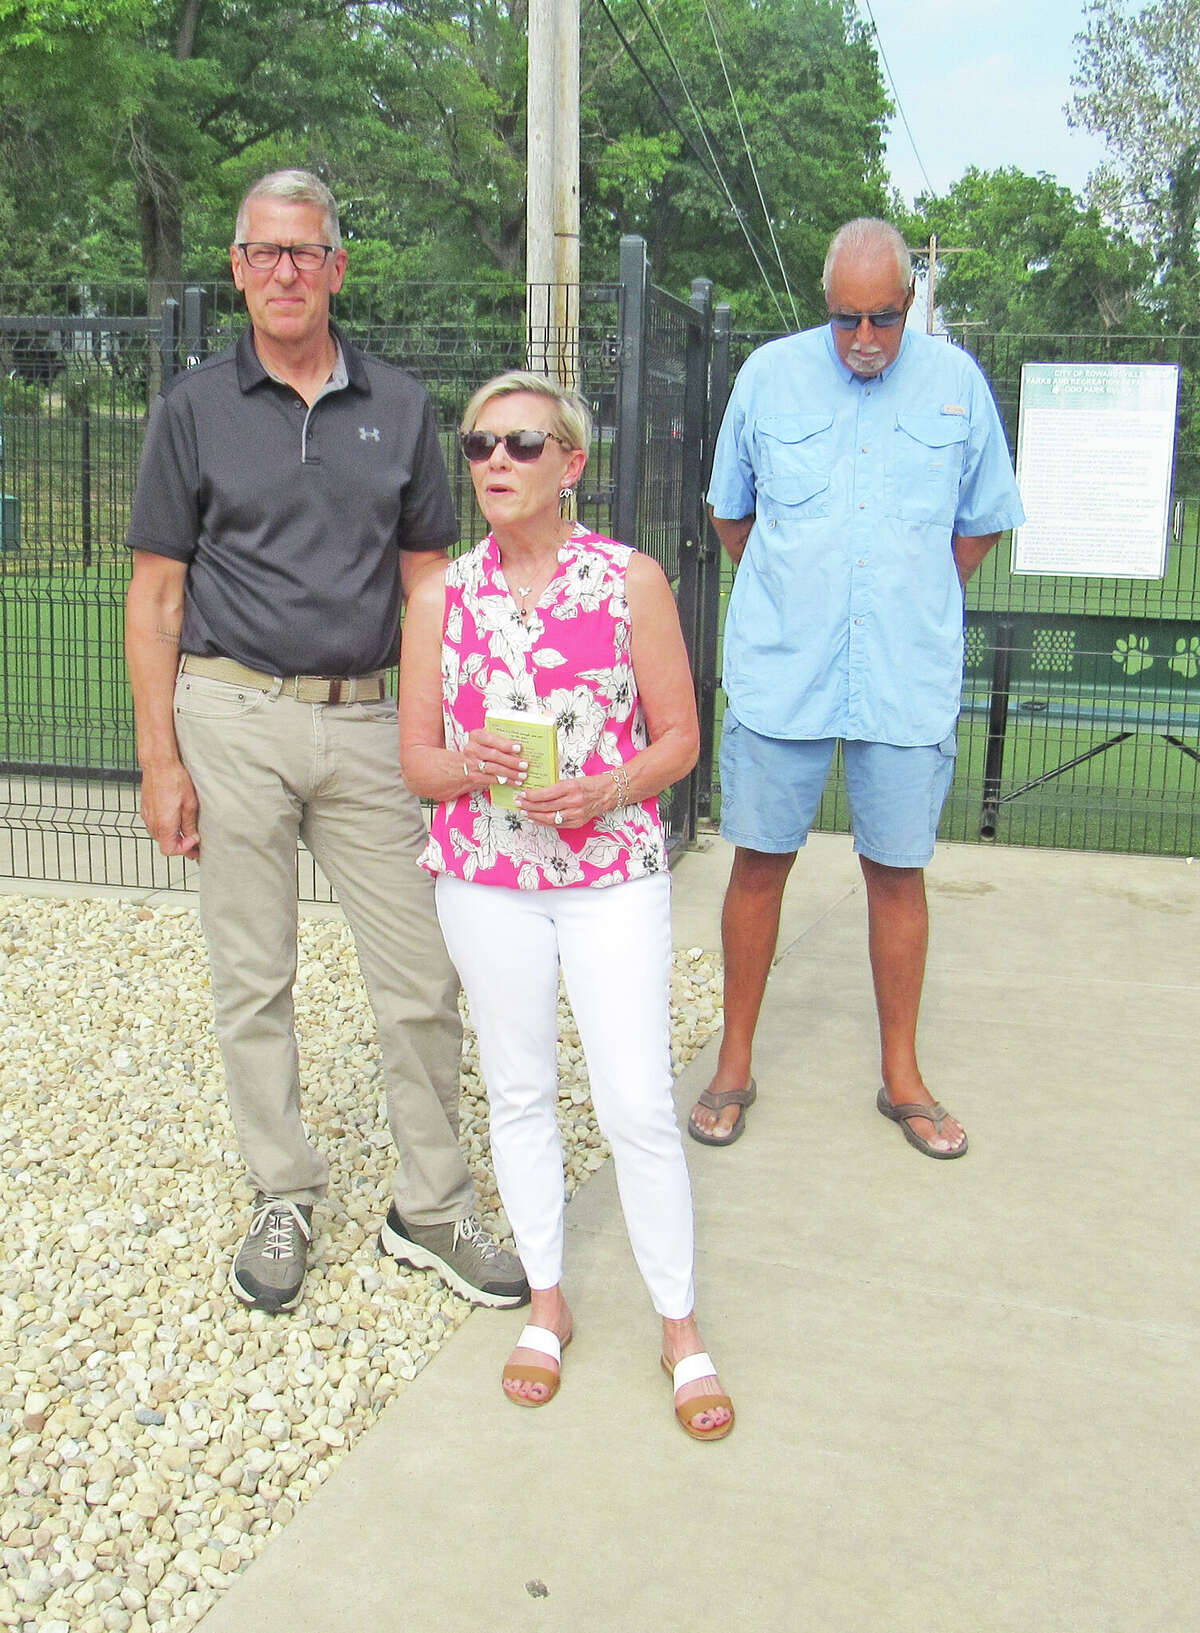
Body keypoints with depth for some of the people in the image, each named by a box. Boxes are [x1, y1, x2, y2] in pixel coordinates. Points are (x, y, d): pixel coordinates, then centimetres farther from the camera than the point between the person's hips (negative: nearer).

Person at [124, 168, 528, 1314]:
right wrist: (161, 759, -5)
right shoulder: (194, 409, 3)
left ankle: (430, 1210, 18)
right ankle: (281, 1200, 25)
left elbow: (428, 579, 11)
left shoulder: (398, 407, 9)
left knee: (422, 981, 2)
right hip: (233, 719, -1)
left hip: (362, 720, 2)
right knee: (252, 982, 8)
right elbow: (155, 595, 2)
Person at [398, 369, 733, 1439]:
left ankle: (681, 1325, 18)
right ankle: (546, 1302, 32)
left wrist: (604, 792, -19)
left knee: (638, 1104, -2)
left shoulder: (632, 579, -3)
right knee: (520, 1092, 13)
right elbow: (416, 756, 5)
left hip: (613, 872, -2)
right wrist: (469, 768, -17)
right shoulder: (441, 596, 2)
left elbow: (679, 737, 0)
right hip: (486, 877, 2)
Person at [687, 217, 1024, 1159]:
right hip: (780, 672, 0)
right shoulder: (770, 375, 3)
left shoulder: (957, 383, 4)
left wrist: (917, 609, 10)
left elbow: (979, 525, 15)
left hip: (909, 677, 1)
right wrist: (794, 599, 11)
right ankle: (736, 1065, 20)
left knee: (898, 871, 8)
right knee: (760, 863, 5)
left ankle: (902, 1074, 23)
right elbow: (730, 515, 15)